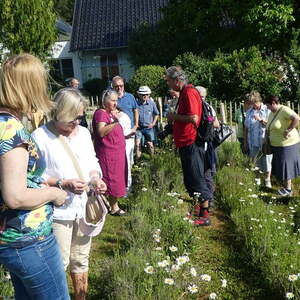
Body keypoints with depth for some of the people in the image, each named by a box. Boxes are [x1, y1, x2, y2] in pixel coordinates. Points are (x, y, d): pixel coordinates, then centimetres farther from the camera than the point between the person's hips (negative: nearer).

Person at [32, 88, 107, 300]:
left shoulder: (83, 133, 5)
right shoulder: (40, 137, -13)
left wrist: (96, 177, -5)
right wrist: (63, 184, -23)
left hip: (84, 207, 6)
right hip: (58, 211, -6)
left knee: (81, 260, 21)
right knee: (59, 264, 3)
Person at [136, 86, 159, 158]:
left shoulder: (152, 103, -3)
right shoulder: (136, 103, -8)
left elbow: (156, 114, 11)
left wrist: (153, 123, 1)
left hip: (148, 128, 1)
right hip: (139, 128, -1)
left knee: (150, 144, 8)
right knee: (137, 144, -6)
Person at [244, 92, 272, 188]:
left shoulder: (267, 110, -2)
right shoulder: (249, 111, 8)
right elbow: (246, 127, 11)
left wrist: (261, 119, -18)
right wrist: (245, 142, 11)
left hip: (265, 141, -3)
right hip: (253, 143, 3)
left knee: (266, 161, 4)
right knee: (255, 162, 9)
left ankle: (268, 180, 20)